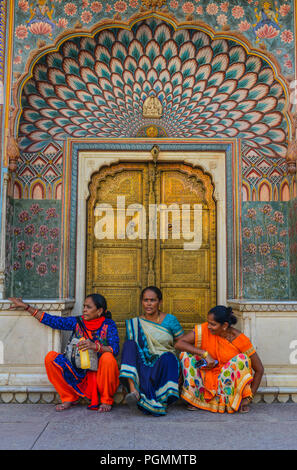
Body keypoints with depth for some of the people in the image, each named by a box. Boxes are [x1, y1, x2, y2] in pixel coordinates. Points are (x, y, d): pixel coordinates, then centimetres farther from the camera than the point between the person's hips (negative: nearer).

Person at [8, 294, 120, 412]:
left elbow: (115, 349, -19)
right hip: (81, 373, 3)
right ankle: (69, 398, 1)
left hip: (101, 374, -3)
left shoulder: (109, 325, -6)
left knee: (108, 357, -35)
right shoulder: (77, 322, 3)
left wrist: (95, 346, -37)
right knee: (51, 357, -15)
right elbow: (51, 320, 6)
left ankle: (106, 400, -10)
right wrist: (25, 306, 7)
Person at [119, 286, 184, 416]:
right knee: (129, 343, -24)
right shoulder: (135, 323, 8)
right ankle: (134, 390, -39)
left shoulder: (170, 320, 4)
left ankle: (161, 401, -31)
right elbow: (130, 349, 9)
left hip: (165, 363, -2)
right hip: (143, 365, 2)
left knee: (167, 357, -36)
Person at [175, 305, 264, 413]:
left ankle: (238, 402, -13)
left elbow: (259, 369, -10)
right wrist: (205, 354, -28)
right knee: (187, 353, -17)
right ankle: (194, 398, -10)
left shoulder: (240, 340, -17)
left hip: (230, 382, -2)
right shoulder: (204, 329, -13)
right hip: (208, 379, 2)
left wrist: (249, 397, -14)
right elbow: (178, 343, -20)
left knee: (242, 359, -28)